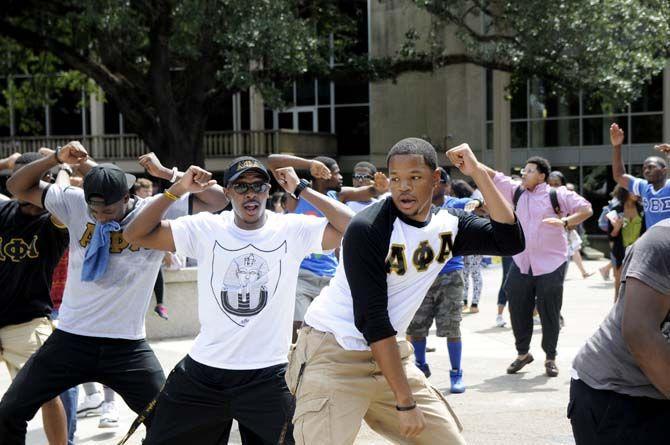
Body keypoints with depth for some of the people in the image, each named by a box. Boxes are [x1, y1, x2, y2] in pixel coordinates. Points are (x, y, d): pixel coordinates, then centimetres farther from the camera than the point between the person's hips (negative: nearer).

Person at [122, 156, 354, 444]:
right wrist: (178, 190, -10)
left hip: (268, 376, -2)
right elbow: (135, 234, -3)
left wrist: (300, 190, -10)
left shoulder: (292, 230, -3)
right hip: (203, 370, 2)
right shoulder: (205, 229, -1)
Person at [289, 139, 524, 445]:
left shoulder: (449, 226, 2)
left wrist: (478, 173, -10)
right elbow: (371, 319, -21)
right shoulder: (367, 229, -19)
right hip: (334, 357, -6)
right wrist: (405, 402, -21)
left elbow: (511, 241, -5)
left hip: (389, 353, 7)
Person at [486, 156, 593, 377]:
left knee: (549, 313, 2)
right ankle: (523, 353, 25)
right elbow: (492, 176, 8)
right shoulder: (516, 191, 9)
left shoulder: (557, 195, -5)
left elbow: (586, 209, -8)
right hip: (521, 264, 4)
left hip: (551, 265, -4)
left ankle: (550, 358, 16)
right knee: (518, 310, 7)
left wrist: (565, 222, -23)